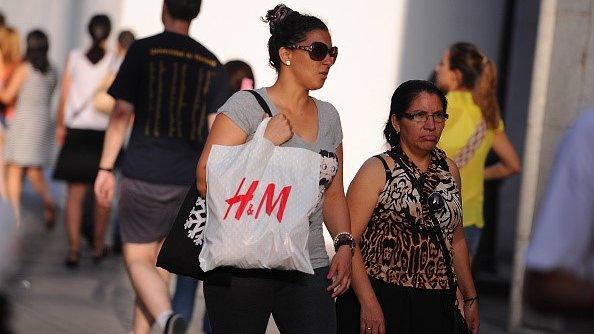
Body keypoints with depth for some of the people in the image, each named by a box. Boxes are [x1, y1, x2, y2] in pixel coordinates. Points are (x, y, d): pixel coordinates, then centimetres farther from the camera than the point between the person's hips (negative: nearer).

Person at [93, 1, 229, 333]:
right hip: (188, 178, 4)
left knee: (137, 258, 1)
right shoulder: (213, 64, 5)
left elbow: (122, 114, -5)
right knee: (159, 258, 16)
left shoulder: (143, 51, -4)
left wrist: (106, 169, 1)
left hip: (144, 174, -4)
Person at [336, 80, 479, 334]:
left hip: (436, 307, 5)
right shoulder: (378, 170, -5)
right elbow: (348, 240, -13)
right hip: (381, 304, -5)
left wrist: (470, 298, 17)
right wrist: (369, 304, -20)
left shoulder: (449, 170, 12)